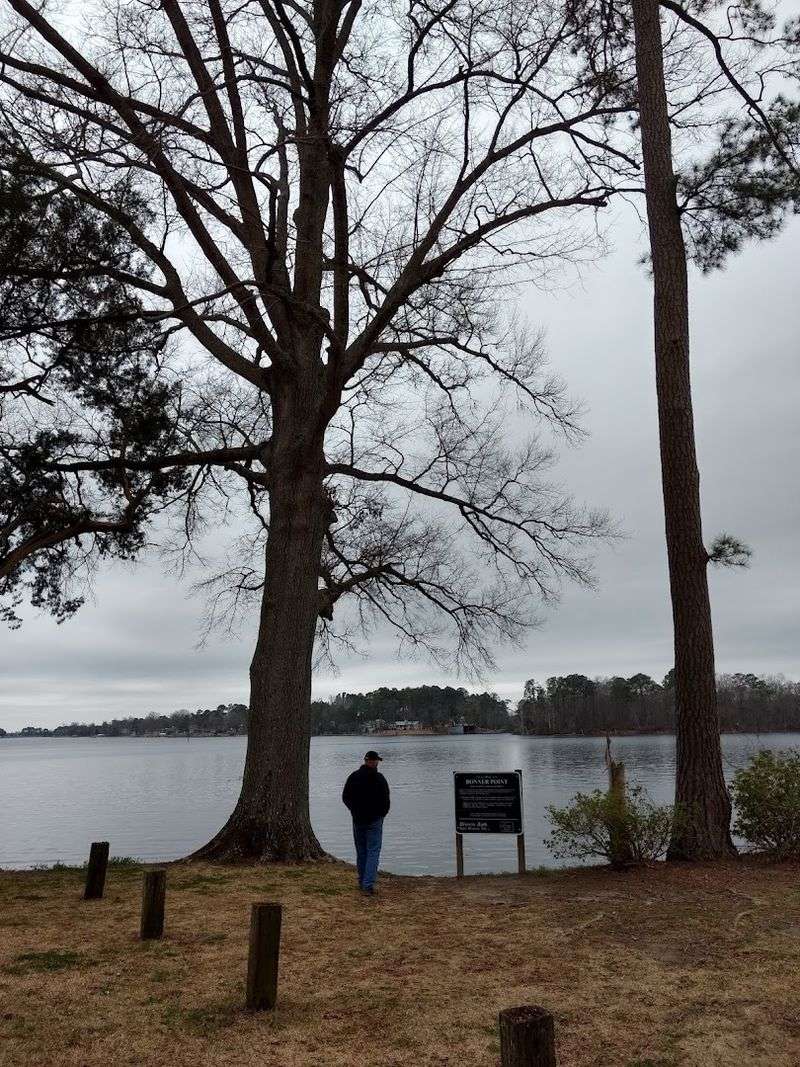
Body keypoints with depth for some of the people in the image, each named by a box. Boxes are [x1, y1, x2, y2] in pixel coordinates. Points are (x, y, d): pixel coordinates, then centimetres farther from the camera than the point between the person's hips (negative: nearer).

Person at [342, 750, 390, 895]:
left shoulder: (354, 776, 1)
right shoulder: (379, 778, -11)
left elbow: (345, 797, 6)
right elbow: (385, 800, -9)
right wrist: (382, 815, 8)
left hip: (357, 820, 4)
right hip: (374, 821, -4)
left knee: (361, 852, 15)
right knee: (373, 852, -1)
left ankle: (362, 883, 21)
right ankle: (368, 885, -10)